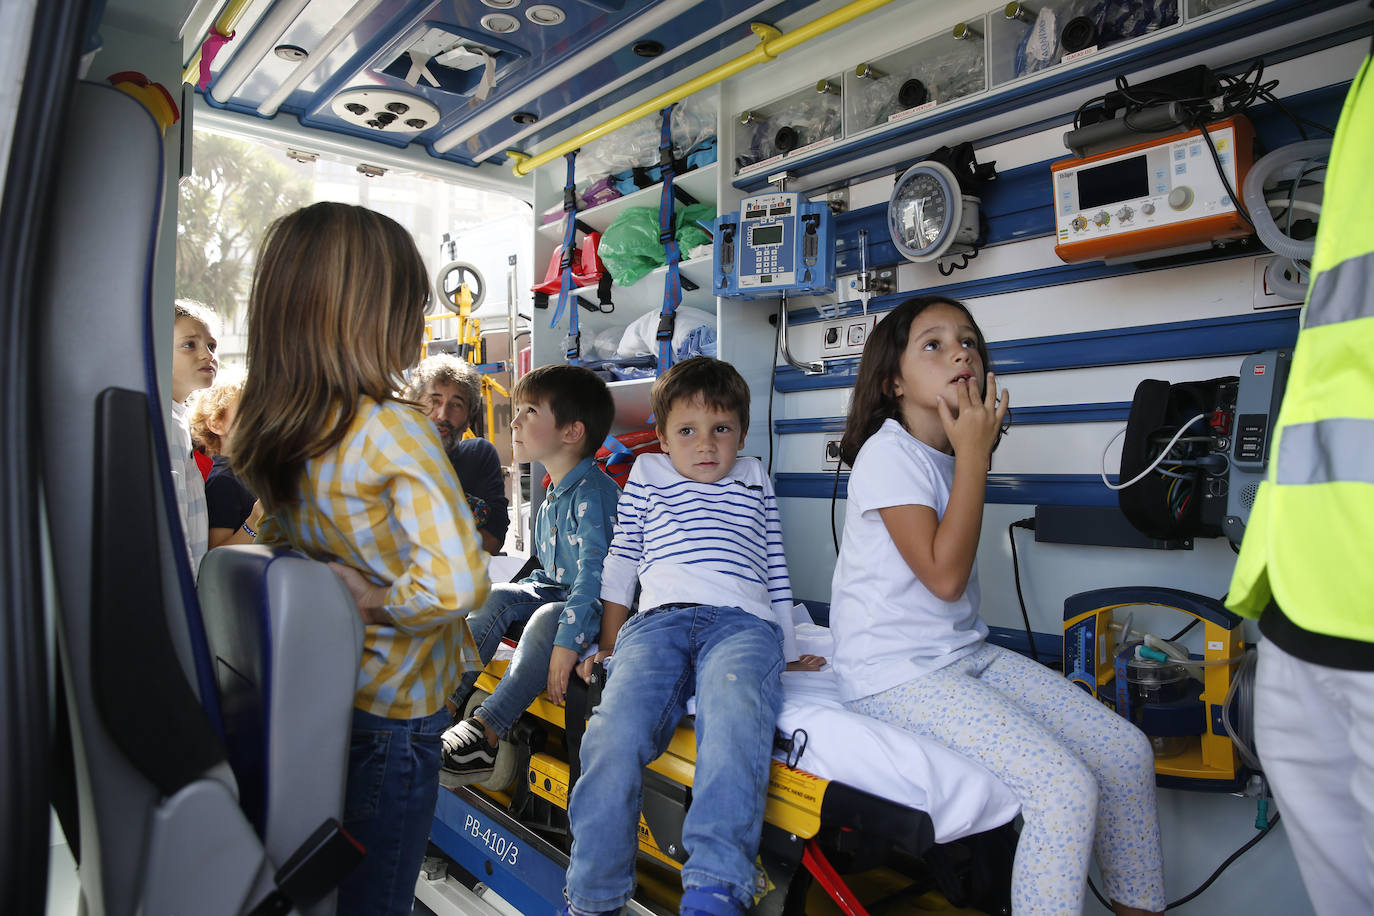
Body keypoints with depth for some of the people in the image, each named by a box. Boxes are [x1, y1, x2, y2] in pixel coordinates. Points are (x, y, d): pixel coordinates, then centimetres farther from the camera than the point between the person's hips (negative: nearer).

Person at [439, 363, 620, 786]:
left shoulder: (593, 493, -20)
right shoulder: (552, 497, 11)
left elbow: (596, 572, -30)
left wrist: (568, 641, -35)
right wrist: (517, 593, 8)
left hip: (599, 608, -9)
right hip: (558, 591, 9)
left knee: (547, 619, -33)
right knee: (496, 597, -6)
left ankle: (486, 730, -30)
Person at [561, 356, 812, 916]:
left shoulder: (754, 482, 29)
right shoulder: (647, 476, 26)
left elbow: (775, 569, 27)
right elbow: (621, 563, 25)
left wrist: (786, 650, 20)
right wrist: (609, 645, 20)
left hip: (742, 621, 0)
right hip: (659, 619, 1)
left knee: (736, 714, -36)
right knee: (615, 732, -28)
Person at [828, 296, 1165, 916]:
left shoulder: (953, 454, 11)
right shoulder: (888, 453, -15)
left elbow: (954, 580, 12)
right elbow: (945, 575, -21)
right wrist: (973, 453, -17)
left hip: (967, 654, 9)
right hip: (895, 673, -9)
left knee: (1127, 751, 3)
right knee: (1066, 788, -21)